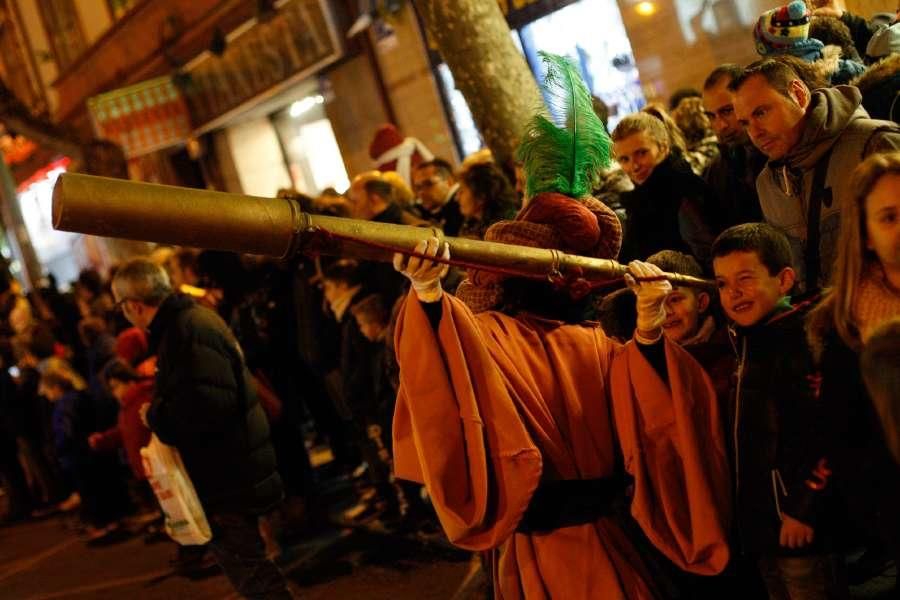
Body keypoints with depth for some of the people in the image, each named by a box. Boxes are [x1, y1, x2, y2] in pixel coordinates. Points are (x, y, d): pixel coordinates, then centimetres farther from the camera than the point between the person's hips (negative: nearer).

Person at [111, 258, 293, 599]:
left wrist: (155, 416, -15)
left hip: (227, 478, -11)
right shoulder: (191, 318, 12)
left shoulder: (187, 331, -21)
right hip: (229, 470, 11)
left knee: (246, 567, -2)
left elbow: (206, 406, -31)